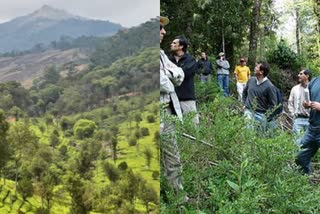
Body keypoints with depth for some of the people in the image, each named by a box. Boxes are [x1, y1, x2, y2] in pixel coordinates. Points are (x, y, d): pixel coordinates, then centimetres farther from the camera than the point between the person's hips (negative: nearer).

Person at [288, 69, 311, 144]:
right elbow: (290, 103, 12)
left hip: (309, 119, -2)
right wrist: (293, 114, 3)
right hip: (298, 119, 2)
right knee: (297, 140, 2)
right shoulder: (295, 88, 8)